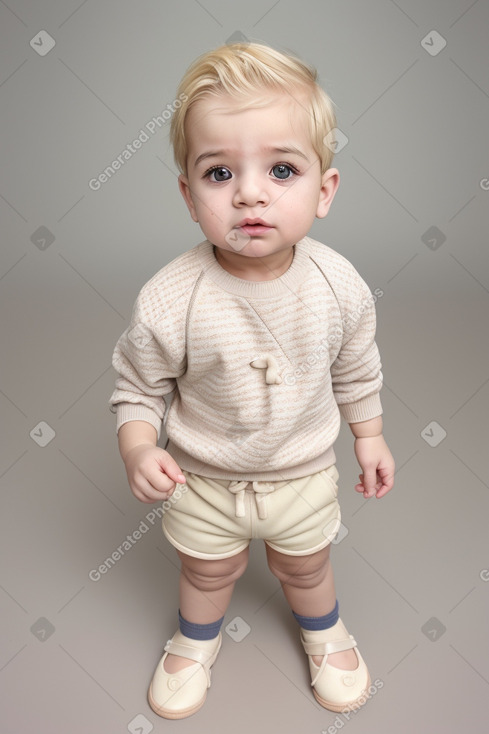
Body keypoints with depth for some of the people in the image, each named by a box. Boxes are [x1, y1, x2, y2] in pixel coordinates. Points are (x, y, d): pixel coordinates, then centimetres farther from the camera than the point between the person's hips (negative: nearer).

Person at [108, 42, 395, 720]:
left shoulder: (339, 285, -21)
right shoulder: (168, 302, -30)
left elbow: (356, 370, -3)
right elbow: (137, 388, -14)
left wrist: (369, 437, 7)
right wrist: (138, 449, -30)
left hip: (304, 473, 2)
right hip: (205, 479, -1)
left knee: (305, 566, 27)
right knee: (209, 570, 25)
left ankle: (324, 632, 61)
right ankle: (196, 640, 60)